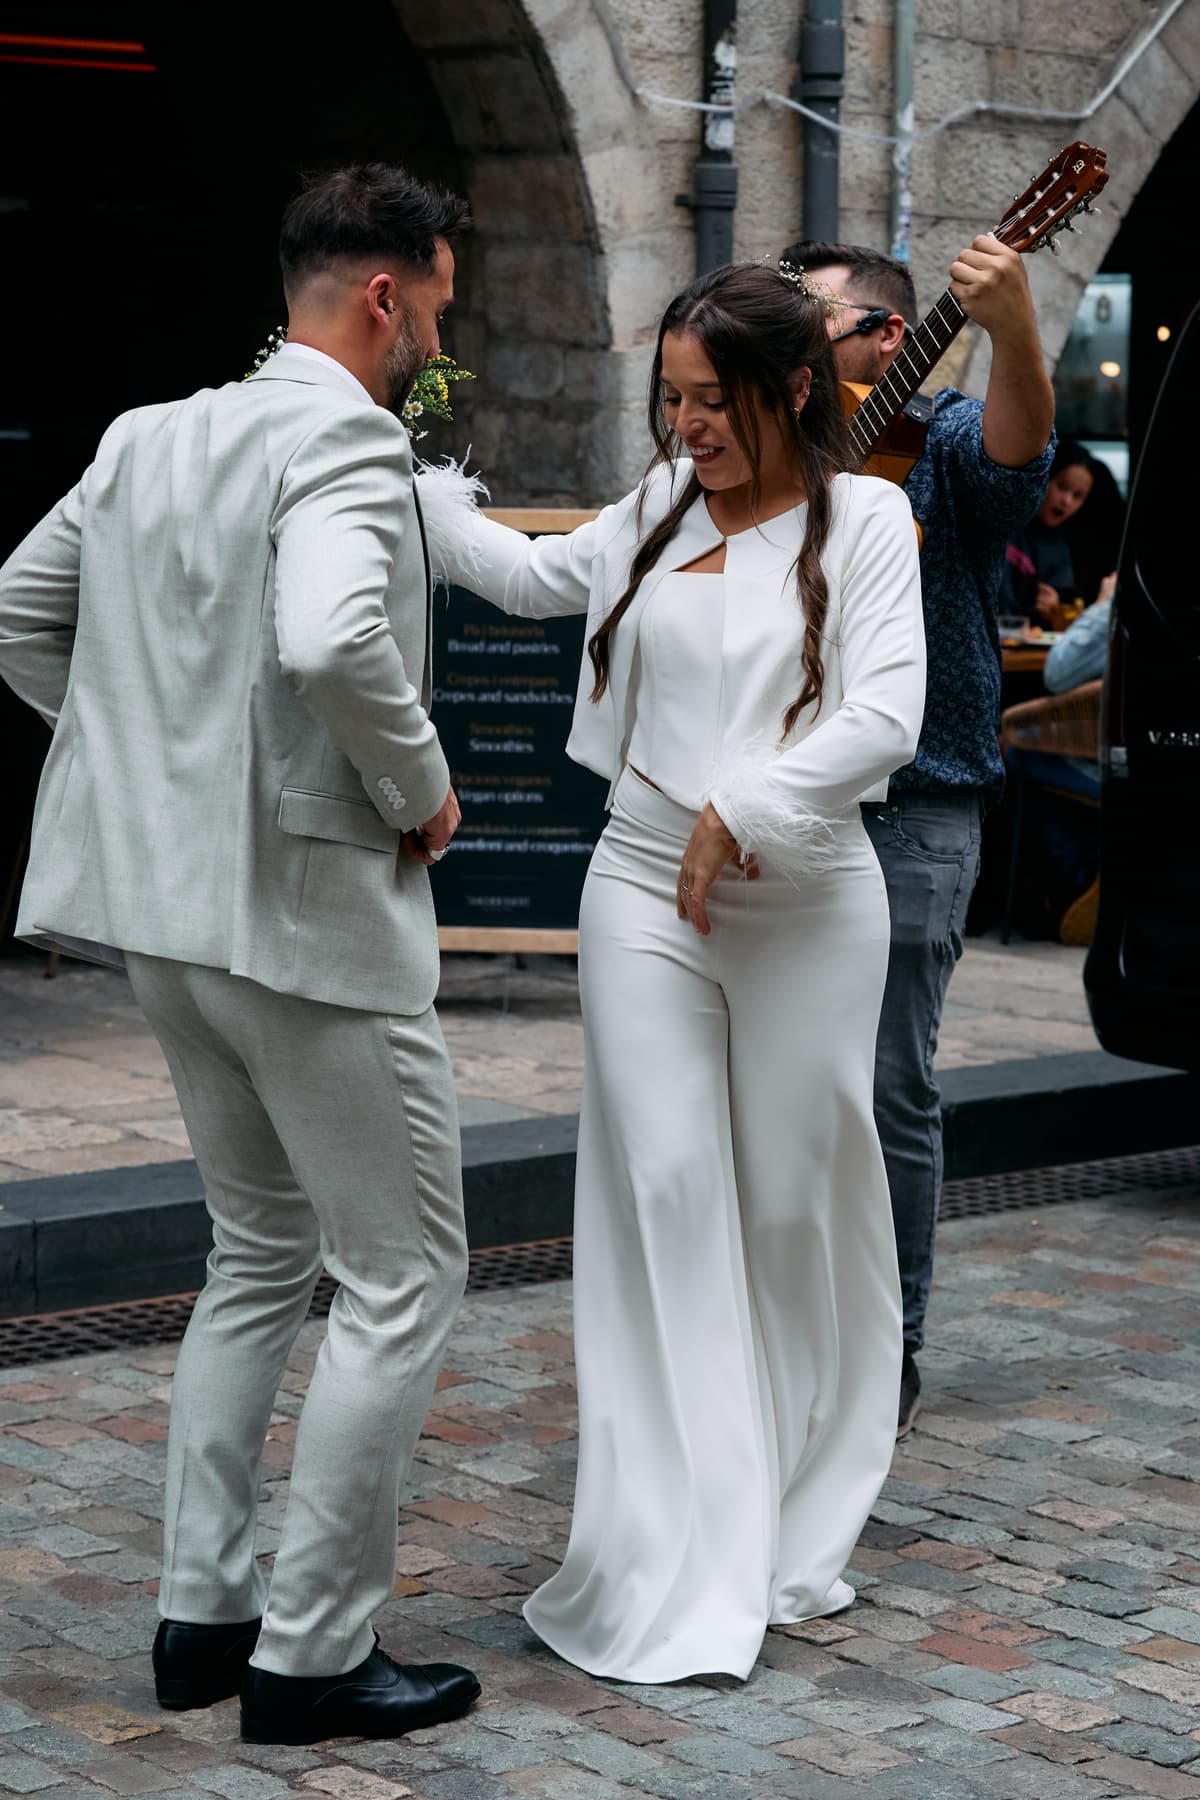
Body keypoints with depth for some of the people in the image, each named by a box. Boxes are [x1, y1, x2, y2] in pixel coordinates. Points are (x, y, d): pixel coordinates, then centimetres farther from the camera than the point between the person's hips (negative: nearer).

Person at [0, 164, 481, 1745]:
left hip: (170, 909, 9)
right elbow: (332, 643, -32)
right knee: (405, 1279, 3)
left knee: (261, 1255, 21)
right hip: (312, 906, -9)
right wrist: (420, 788, -15)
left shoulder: (149, 435, 11)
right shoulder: (343, 441, -15)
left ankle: (200, 1614, 24)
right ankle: (310, 1655, 7)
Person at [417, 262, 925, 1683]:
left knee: (797, 1201, 5)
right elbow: (530, 576, 27)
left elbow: (883, 718, -14)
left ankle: (794, 1531, 22)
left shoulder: (862, 518, -3)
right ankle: (678, 1566, -2)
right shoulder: (660, 509, 10)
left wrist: (741, 814, -20)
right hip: (647, 891, 3)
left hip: (807, 908, -3)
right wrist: (404, 484, 19)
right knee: (664, 1192, -5)